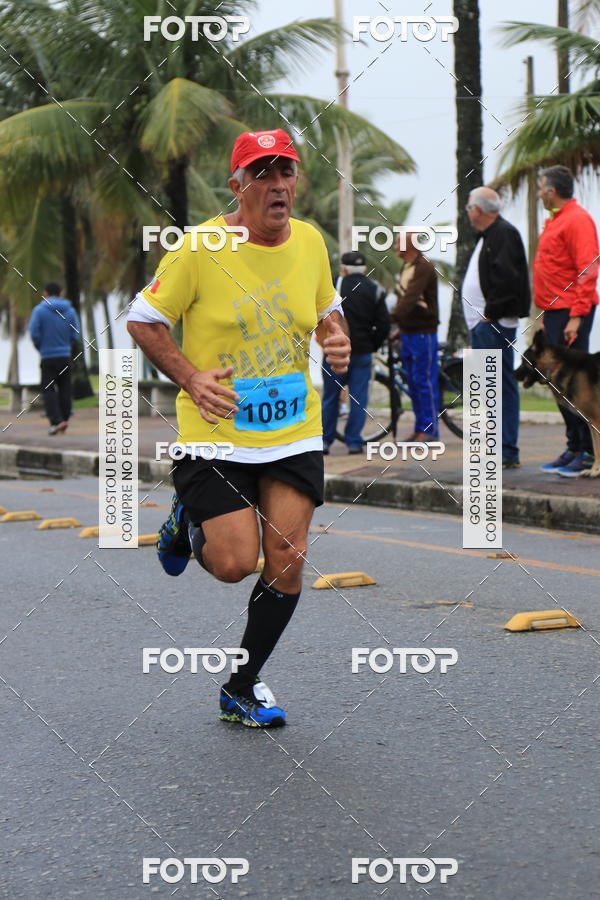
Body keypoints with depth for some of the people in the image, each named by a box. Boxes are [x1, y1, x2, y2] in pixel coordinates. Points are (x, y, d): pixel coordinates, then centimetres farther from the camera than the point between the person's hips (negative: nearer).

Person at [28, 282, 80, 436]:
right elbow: (75, 335, 2)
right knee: (65, 389, 9)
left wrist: (40, 348, 8)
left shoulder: (39, 310, -6)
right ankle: (65, 419, 8)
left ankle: (56, 421, -12)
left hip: (48, 357, -3)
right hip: (65, 356, 3)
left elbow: (34, 333, -9)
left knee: (49, 390, -1)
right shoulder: (70, 311, 4)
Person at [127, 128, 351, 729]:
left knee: (287, 561, -2)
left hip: (295, 432, 4)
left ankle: (241, 690, 16)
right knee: (234, 563, -11)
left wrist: (337, 341, -4)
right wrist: (191, 378, -19)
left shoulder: (310, 242, 2)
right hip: (215, 433, -4)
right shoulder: (200, 249, -13)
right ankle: (188, 523, 26)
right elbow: (143, 320, -6)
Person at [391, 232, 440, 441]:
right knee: (412, 382, 11)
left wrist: (392, 319, -33)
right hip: (407, 333, 9)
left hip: (423, 333, -9)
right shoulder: (407, 268, 15)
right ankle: (419, 427, 17)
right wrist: (400, 328, 16)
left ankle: (430, 429, -1)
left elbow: (410, 299, -26)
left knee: (424, 381, -6)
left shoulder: (424, 268, -15)